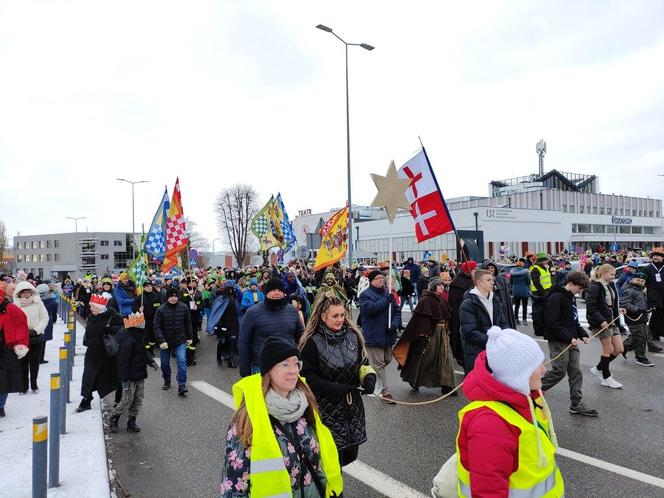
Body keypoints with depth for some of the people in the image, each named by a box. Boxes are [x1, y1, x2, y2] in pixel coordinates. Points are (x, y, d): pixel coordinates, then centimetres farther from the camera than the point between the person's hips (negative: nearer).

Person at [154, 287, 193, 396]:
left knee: (182, 361, -12)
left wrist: (189, 337, 6)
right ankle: (167, 382, 37)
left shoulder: (183, 307, -6)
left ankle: (181, 385, -8)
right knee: (165, 363, 13)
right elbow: (157, 327, -12)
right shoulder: (161, 309, -11)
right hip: (166, 341, 0)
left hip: (180, 340, 0)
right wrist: (161, 341, -20)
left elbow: (188, 323, 5)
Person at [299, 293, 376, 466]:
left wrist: (369, 376, -9)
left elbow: (363, 363, 12)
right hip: (327, 406, -5)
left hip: (353, 404, 5)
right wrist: (334, 388, -20)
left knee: (350, 454, 14)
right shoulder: (313, 341, -12)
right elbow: (307, 376, -11)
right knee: (333, 454, 0)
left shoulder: (353, 335, 1)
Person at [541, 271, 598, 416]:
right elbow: (552, 323, -22)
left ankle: (576, 404, 19)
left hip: (571, 341, 9)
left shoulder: (571, 297, 13)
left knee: (575, 372, 10)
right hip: (558, 342, -9)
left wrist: (583, 335, 7)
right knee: (559, 372, -3)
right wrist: (570, 338, -20)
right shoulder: (555, 298, -17)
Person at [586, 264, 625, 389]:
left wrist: (618, 310, 4)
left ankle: (598, 369, 27)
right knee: (608, 350, 1)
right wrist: (601, 321, -23)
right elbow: (591, 307, -20)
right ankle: (606, 378, 18)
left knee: (619, 349, 10)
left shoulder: (611, 285, 10)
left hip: (612, 321, 9)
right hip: (601, 322, -9)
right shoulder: (595, 287, -16)